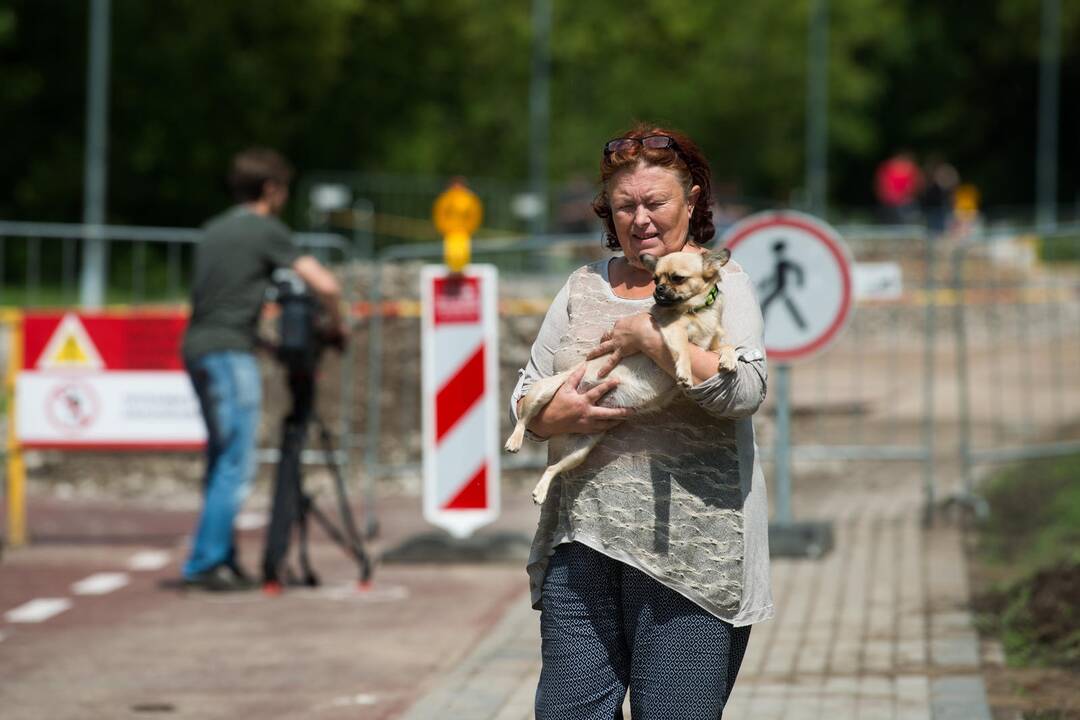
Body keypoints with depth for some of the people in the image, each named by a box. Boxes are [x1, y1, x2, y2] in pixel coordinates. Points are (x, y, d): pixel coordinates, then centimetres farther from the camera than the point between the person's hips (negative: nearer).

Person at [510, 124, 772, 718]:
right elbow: (523, 395, 18)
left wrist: (651, 336, -13)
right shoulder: (584, 287, 17)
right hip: (582, 535, 4)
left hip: (685, 545, -4)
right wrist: (551, 416, -5)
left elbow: (744, 391, -13)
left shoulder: (720, 283, 3)